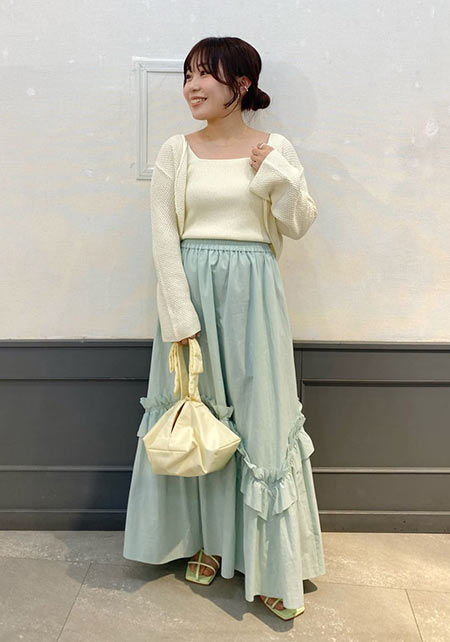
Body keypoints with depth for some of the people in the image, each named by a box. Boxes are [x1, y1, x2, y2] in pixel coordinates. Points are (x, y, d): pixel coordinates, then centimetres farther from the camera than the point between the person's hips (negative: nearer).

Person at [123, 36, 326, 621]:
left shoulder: (275, 149, 4)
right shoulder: (175, 152, 4)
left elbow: (300, 226, 3)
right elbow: (164, 238, -2)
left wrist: (277, 175, -11)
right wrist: (180, 315, -9)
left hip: (252, 290, -1)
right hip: (192, 285, 1)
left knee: (260, 416, 1)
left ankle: (272, 563, 14)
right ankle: (208, 539, 28)